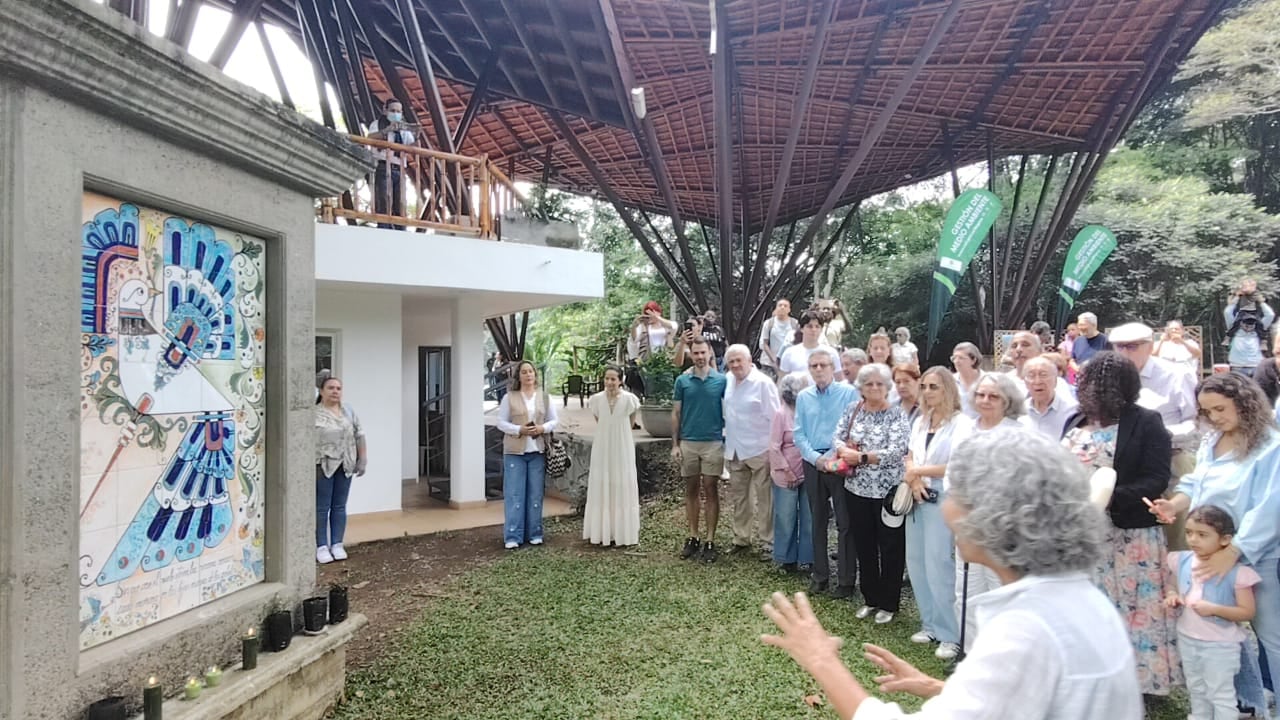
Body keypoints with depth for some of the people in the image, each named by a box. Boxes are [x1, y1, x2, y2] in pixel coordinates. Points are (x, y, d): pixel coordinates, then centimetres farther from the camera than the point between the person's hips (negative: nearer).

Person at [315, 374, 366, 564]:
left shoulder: (349, 411, 10)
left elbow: (359, 434, 12)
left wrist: (362, 459, 7)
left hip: (344, 465, 4)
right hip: (322, 465, -4)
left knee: (340, 506, 9)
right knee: (322, 508, 1)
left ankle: (337, 544, 16)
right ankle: (321, 547, 8)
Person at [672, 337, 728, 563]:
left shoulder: (721, 381, 0)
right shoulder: (682, 381, 4)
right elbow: (676, 413, 7)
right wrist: (675, 444, 1)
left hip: (713, 442, -2)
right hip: (688, 442, 2)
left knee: (711, 490, 2)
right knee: (691, 490, 9)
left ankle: (710, 541, 8)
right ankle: (693, 537, 19)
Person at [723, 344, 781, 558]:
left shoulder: (763, 383, -13)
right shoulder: (728, 381, 6)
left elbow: (773, 417, -12)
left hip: (759, 450, -6)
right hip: (734, 450, 7)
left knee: (764, 499, 1)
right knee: (738, 497, 15)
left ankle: (767, 542, 11)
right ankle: (741, 538, 29)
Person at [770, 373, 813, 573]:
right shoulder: (781, 414, -9)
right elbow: (774, 447, -8)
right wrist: (786, 471, -10)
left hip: (808, 473, 3)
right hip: (787, 476, -3)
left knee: (809, 518, 9)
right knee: (786, 518, 7)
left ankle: (806, 558, 21)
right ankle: (787, 559, 22)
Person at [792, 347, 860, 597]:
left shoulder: (850, 393, -6)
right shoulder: (803, 397, 7)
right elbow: (799, 434, 6)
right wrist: (815, 458, -8)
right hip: (813, 464, 4)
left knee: (845, 522, 0)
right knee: (818, 520, 13)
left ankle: (846, 580, 9)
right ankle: (820, 575, 24)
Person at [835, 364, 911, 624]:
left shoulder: (896, 416, -9)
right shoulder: (852, 410, 5)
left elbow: (895, 452, -19)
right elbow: (837, 439, 2)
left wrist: (860, 457, -19)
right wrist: (845, 451, -20)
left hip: (888, 492, -4)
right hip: (857, 490, 5)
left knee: (890, 548, 7)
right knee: (864, 546, 14)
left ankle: (889, 603, 22)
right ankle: (870, 599, 30)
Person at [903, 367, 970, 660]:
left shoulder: (960, 423, -9)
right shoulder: (920, 422, 15)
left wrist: (919, 472, -8)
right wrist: (913, 480, -6)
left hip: (943, 500, -7)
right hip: (918, 499, 8)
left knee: (938, 565, -8)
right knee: (915, 563, 10)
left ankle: (951, 634, 3)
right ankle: (930, 624, 23)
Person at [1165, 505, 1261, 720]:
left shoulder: (1236, 572, -21)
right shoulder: (1182, 561, -6)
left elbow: (1248, 612, -16)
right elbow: (1176, 587, 12)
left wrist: (1215, 609, -28)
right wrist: (1172, 596, -10)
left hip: (1220, 645, -6)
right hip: (1187, 639, 6)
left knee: (1221, 695, 10)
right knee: (1196, 690, 25)